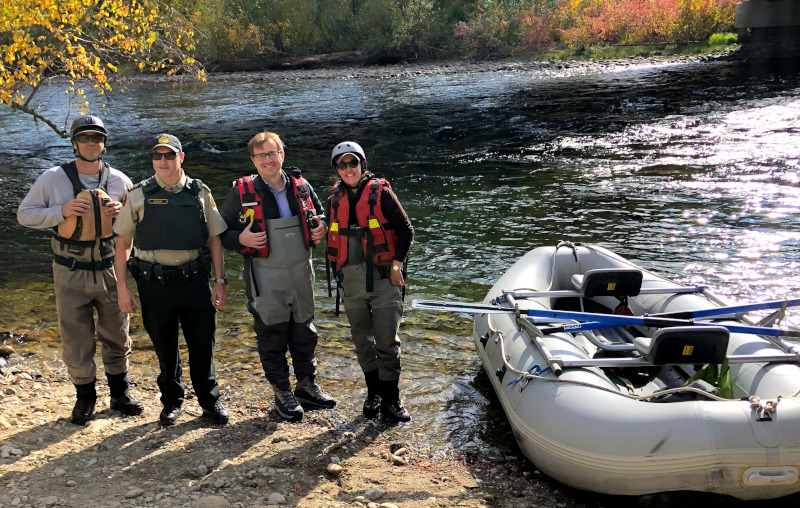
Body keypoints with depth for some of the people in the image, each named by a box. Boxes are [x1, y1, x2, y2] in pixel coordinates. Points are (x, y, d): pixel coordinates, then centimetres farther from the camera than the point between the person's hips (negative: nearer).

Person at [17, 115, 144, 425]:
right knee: (75, 339, 7)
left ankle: (120, 393, 29)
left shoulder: (119, 181, 0)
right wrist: (61, 211, -18)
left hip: (110, 271, 2)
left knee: (116, 336, 12)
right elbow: (24, 214, -2)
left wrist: (121, 212, -12)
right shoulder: (53, 178, -6)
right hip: (70, 274, -2)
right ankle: (85, 397, 25)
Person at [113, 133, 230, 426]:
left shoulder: (200, 193, 4)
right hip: (154, 283, 0)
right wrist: (122, 287, -1)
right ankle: (171, 401, 28)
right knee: (164, 346, 10)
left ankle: (209, 400, 22)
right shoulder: (138, 195, 1)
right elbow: (123, 243, 3)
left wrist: (220, 281, 3)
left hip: (195, 281, 1)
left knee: (202, 344, 5)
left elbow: (214, 239, 7)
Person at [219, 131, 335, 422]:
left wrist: (320, 228, -1)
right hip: (265, 276, -3)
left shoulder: (300, 186, 5)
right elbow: (222, 232, 1)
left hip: (301, 271, 3)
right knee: (271, 336, 5)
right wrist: (241, 239, -19)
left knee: (305, 332, 13)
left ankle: (308, 386, 28)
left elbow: (320, 215, 21)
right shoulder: (242, 192, -5)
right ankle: (282, 393, 20)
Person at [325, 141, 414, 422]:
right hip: (350, 281, 4)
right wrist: (338, 270, 10)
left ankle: (391, 400, 7)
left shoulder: (380, 192, -3)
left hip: (382, 277, -4)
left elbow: (406, 230, -3)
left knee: (387, 342, -3)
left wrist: (396, 265, -7)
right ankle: (374, 392, 25)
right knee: (362, 341, 11)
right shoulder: (335, 199, 9)